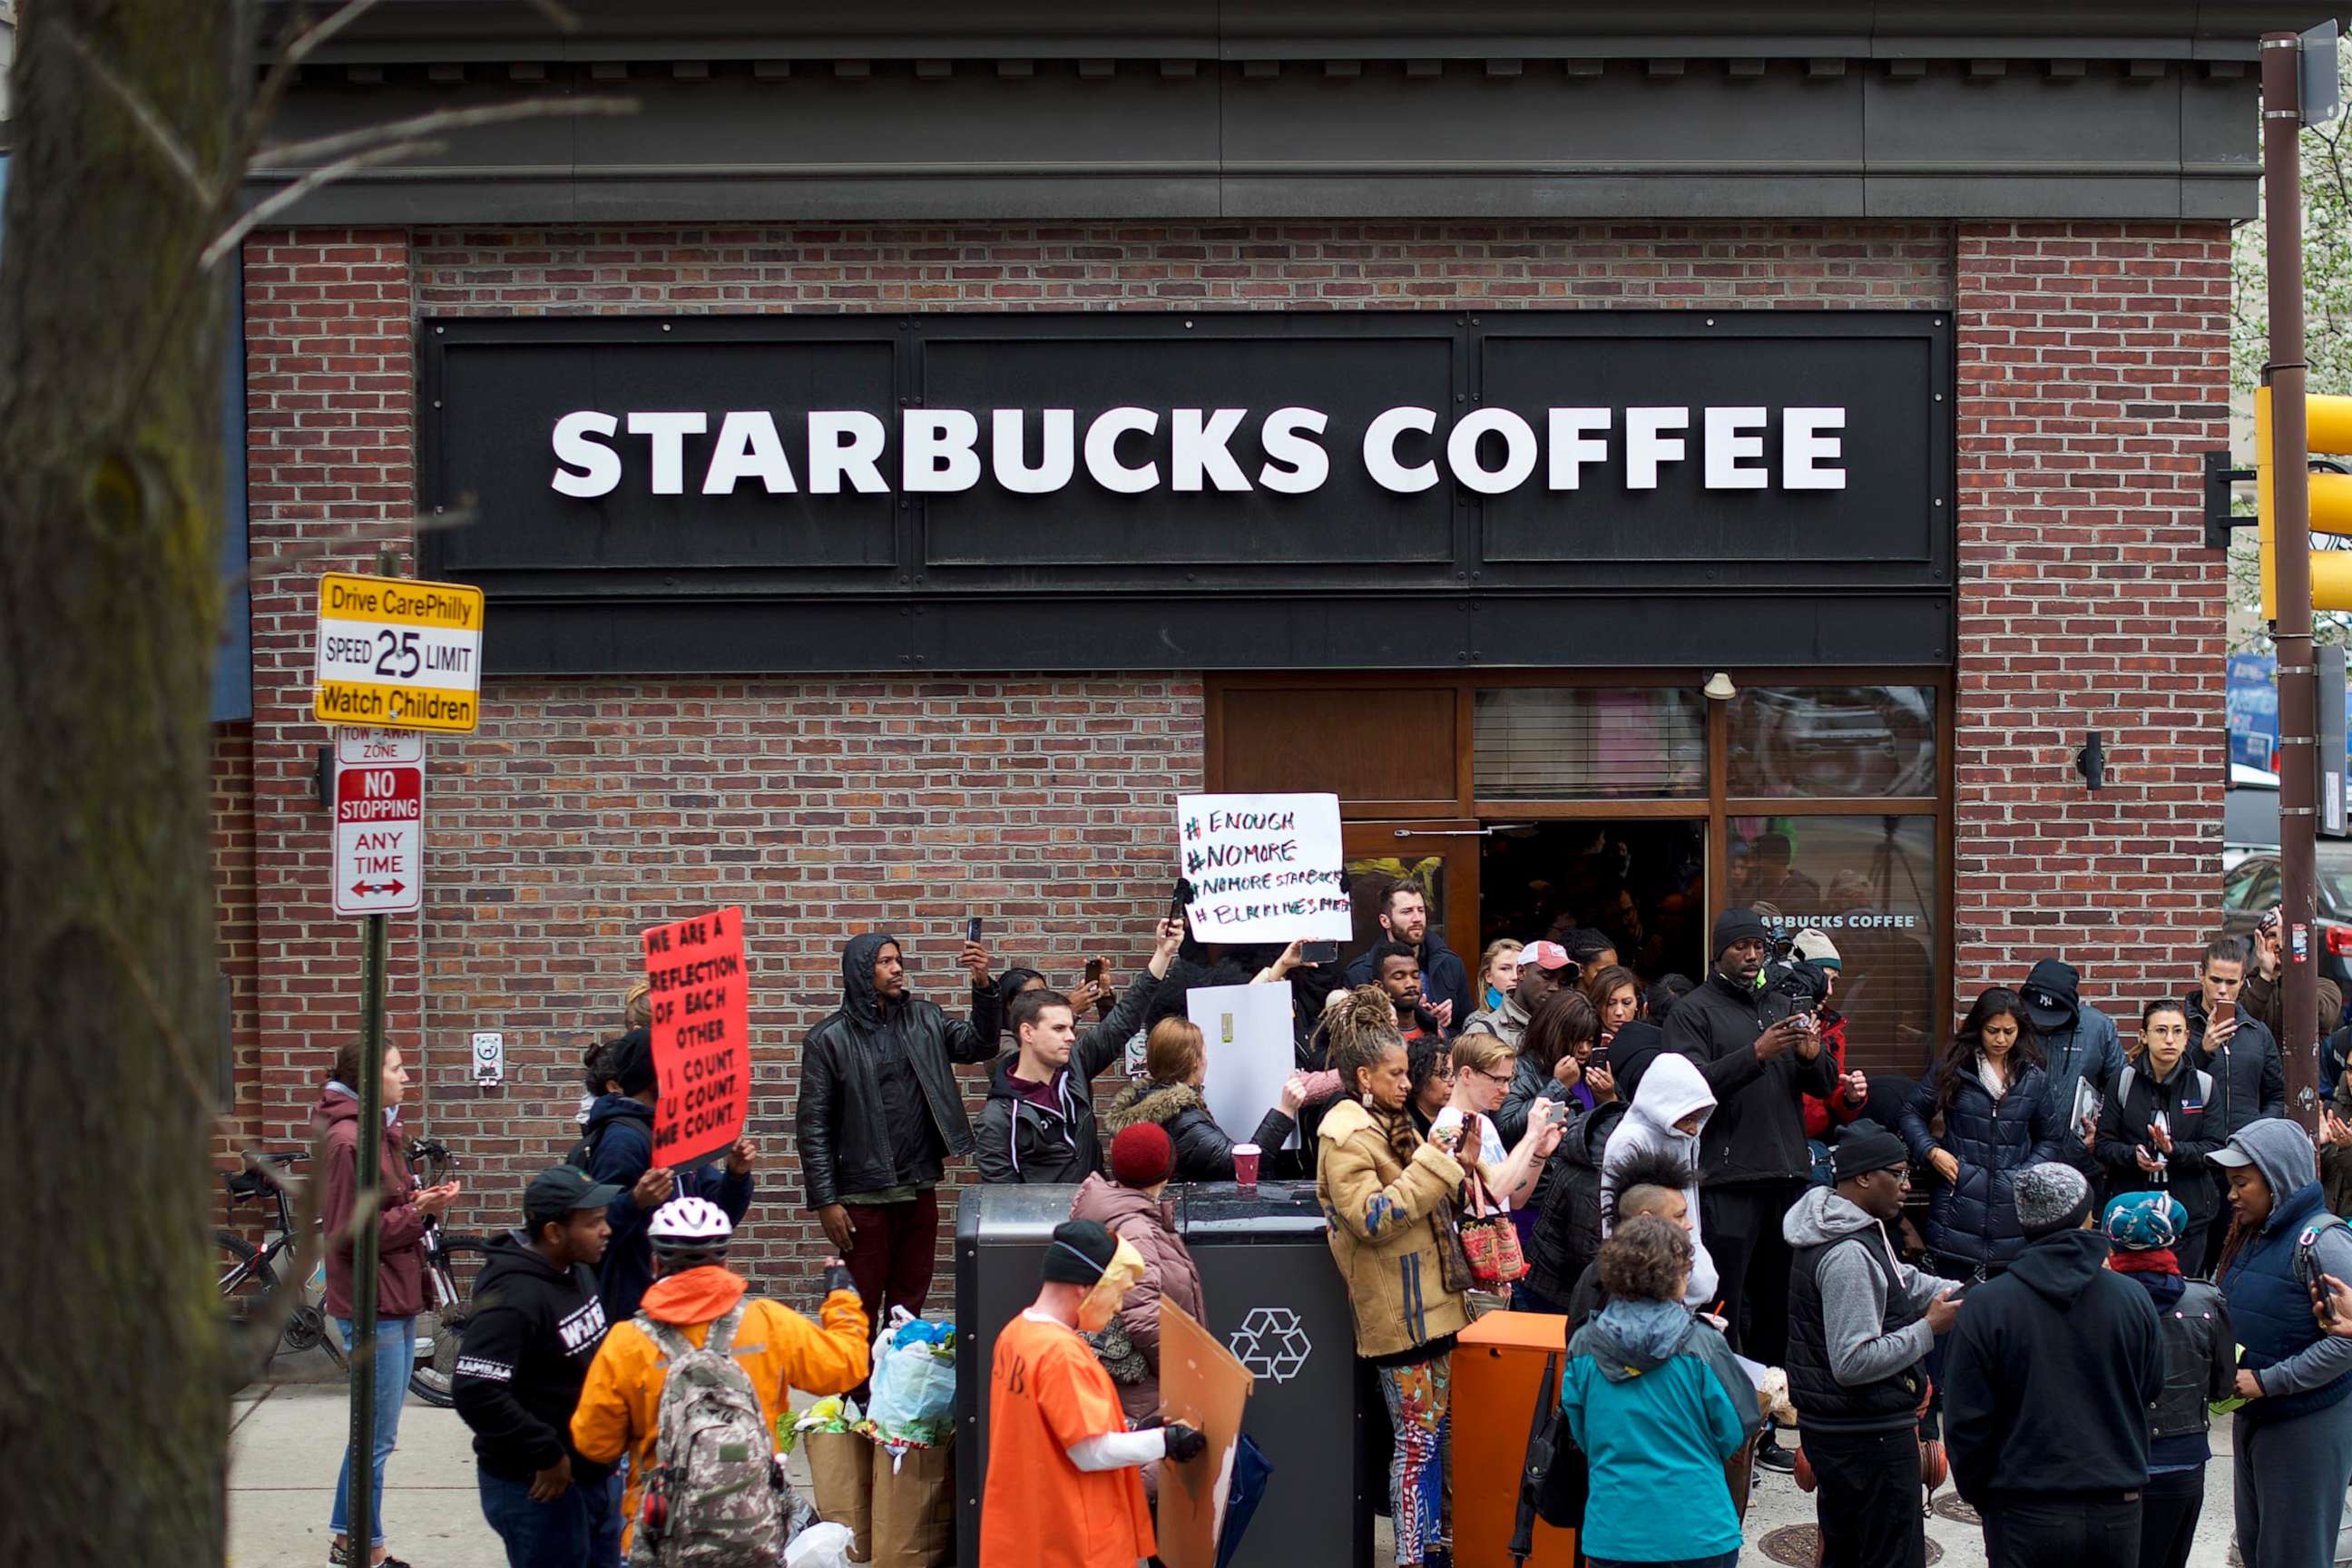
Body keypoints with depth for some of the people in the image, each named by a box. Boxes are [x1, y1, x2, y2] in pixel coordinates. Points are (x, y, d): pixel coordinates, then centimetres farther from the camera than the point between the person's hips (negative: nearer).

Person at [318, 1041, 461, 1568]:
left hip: (396, 1301, 10)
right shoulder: (349, 1141, -17)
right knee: (377, 1437, -3)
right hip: (372, 1305, -10)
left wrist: (423, 1202, 3)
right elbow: (351, 1233, -19)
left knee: (373, 1432, 16)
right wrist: (419, 1211, -18)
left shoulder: (381, 1133, 15)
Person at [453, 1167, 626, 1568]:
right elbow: (474, 1392, -31)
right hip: (538, 1489, -9)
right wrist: (546, 1456, -25)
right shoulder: (513, 1299, -24)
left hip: (596, 1474, 9)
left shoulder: (579, 1272, 7)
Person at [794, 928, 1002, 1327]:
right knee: (861, 1309, 0)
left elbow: (979, 1045, 3)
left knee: (911, 1302, 11)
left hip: (920, 1189, 4)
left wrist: (982, 986, -13)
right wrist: (825, 1201, -10)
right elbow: (812, 1125, -5)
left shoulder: (922, 1020, 8)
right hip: (864, 1196, -4)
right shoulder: (829, 1039, -5)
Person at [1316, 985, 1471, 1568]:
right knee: (1417, 1437, -7)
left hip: (1431, 1297, 9)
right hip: (1399, 1310, -9)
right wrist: (1429, 1165, -21)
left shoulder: (1390, 1122, 16)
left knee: (1439, 1427, 14)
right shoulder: (1346, 1136, -13)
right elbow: (1371, 1218, -23)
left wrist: (1449, 1163, 9)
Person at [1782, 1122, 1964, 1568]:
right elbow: (1853, 1362, -27)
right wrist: (1929, 1328, -19)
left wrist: (1963, 1294, 5)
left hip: (1832, 1429, 10)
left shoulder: (1842, 1230, 9)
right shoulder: (1849, 1255, -23)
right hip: (1871, 1437, -10)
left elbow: (1902, 1280, 20)